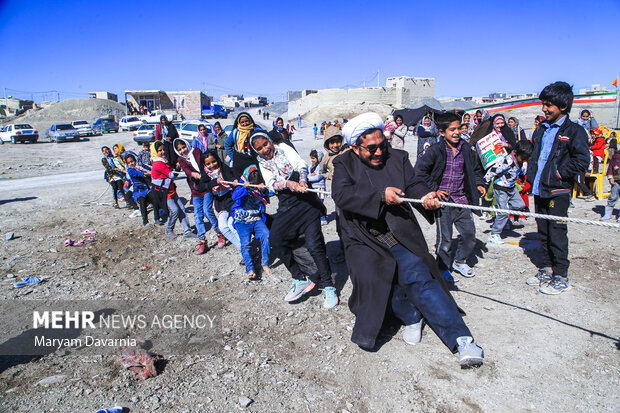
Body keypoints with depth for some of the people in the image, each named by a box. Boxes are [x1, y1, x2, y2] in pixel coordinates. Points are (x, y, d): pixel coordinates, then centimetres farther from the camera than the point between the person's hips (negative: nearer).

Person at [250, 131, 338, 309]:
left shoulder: (283, 148, 7)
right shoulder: (263, 164, 14)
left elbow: (301, 164, -5)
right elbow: (270, 184, -3)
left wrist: (302, 179, -26)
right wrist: (287, 183, -23)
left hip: (306, 201, -4)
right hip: (286, 206, 4)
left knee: (314, 244, -13)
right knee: (275, 239, -11)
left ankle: (328, 287, 2)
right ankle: (301, 279, 4)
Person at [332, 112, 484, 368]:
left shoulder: (398, 158, 12)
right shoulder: (344, 164, 4)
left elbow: (413, 185, 1)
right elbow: (341, 194, -14)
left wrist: (424, 196, -24)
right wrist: (380, 195, -26)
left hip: (399, 236, 1)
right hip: (363, 239, -1)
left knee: (418, 276, -16)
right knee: (370, 277, -23)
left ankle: (461, 339, -12)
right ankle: (412, 317, 3)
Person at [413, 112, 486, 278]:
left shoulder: (466, 149, 6)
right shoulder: (435, 151, -8)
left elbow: (475, 169, 21)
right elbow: (419, 171, -7)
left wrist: (479, 184, 6)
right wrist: (433, 189, -8)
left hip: (462, 200, 5)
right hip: (443, 201, -4)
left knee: (469, 233, 8)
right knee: (444, 239, 2)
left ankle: (460, 261, 31)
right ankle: (443, 268, 22)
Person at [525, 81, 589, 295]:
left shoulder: (574, 131, -7)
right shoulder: (541, 129, 13)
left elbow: (582, 161, -13)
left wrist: (559, 173, -13)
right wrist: (531, 174, 10)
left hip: (558, 191, -7)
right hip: (539, 189, 7)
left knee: (557, 233, -2)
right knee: (543, 231, 14)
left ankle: (561, 276, 10)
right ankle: (547, 269, 27)